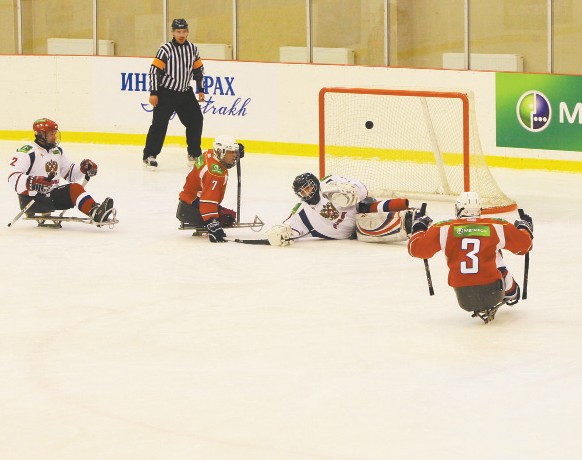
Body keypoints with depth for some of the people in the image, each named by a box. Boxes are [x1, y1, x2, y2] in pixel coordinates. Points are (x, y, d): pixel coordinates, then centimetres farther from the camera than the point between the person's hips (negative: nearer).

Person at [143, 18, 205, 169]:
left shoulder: (193, 49, 4)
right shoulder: (166, 49, -13)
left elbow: (199, 70, 15)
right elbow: (154, 70, -13)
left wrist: (201, 90, 11)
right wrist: (153, 93, -17)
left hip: (185, 93, 5)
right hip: (166, 93, -5)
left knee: (196, 120, 5)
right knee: (159, 123, -10)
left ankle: (194, 153, 19)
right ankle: (149, 155, -4)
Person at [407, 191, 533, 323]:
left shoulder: (444, 229, 0)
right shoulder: (496, 226, 2)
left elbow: (416, 249, 7)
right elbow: (523, 244, 12)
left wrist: (419, 227, 28)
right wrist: (524, 228, 35)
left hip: (464, 299, 0)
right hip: (492, 291, 0)